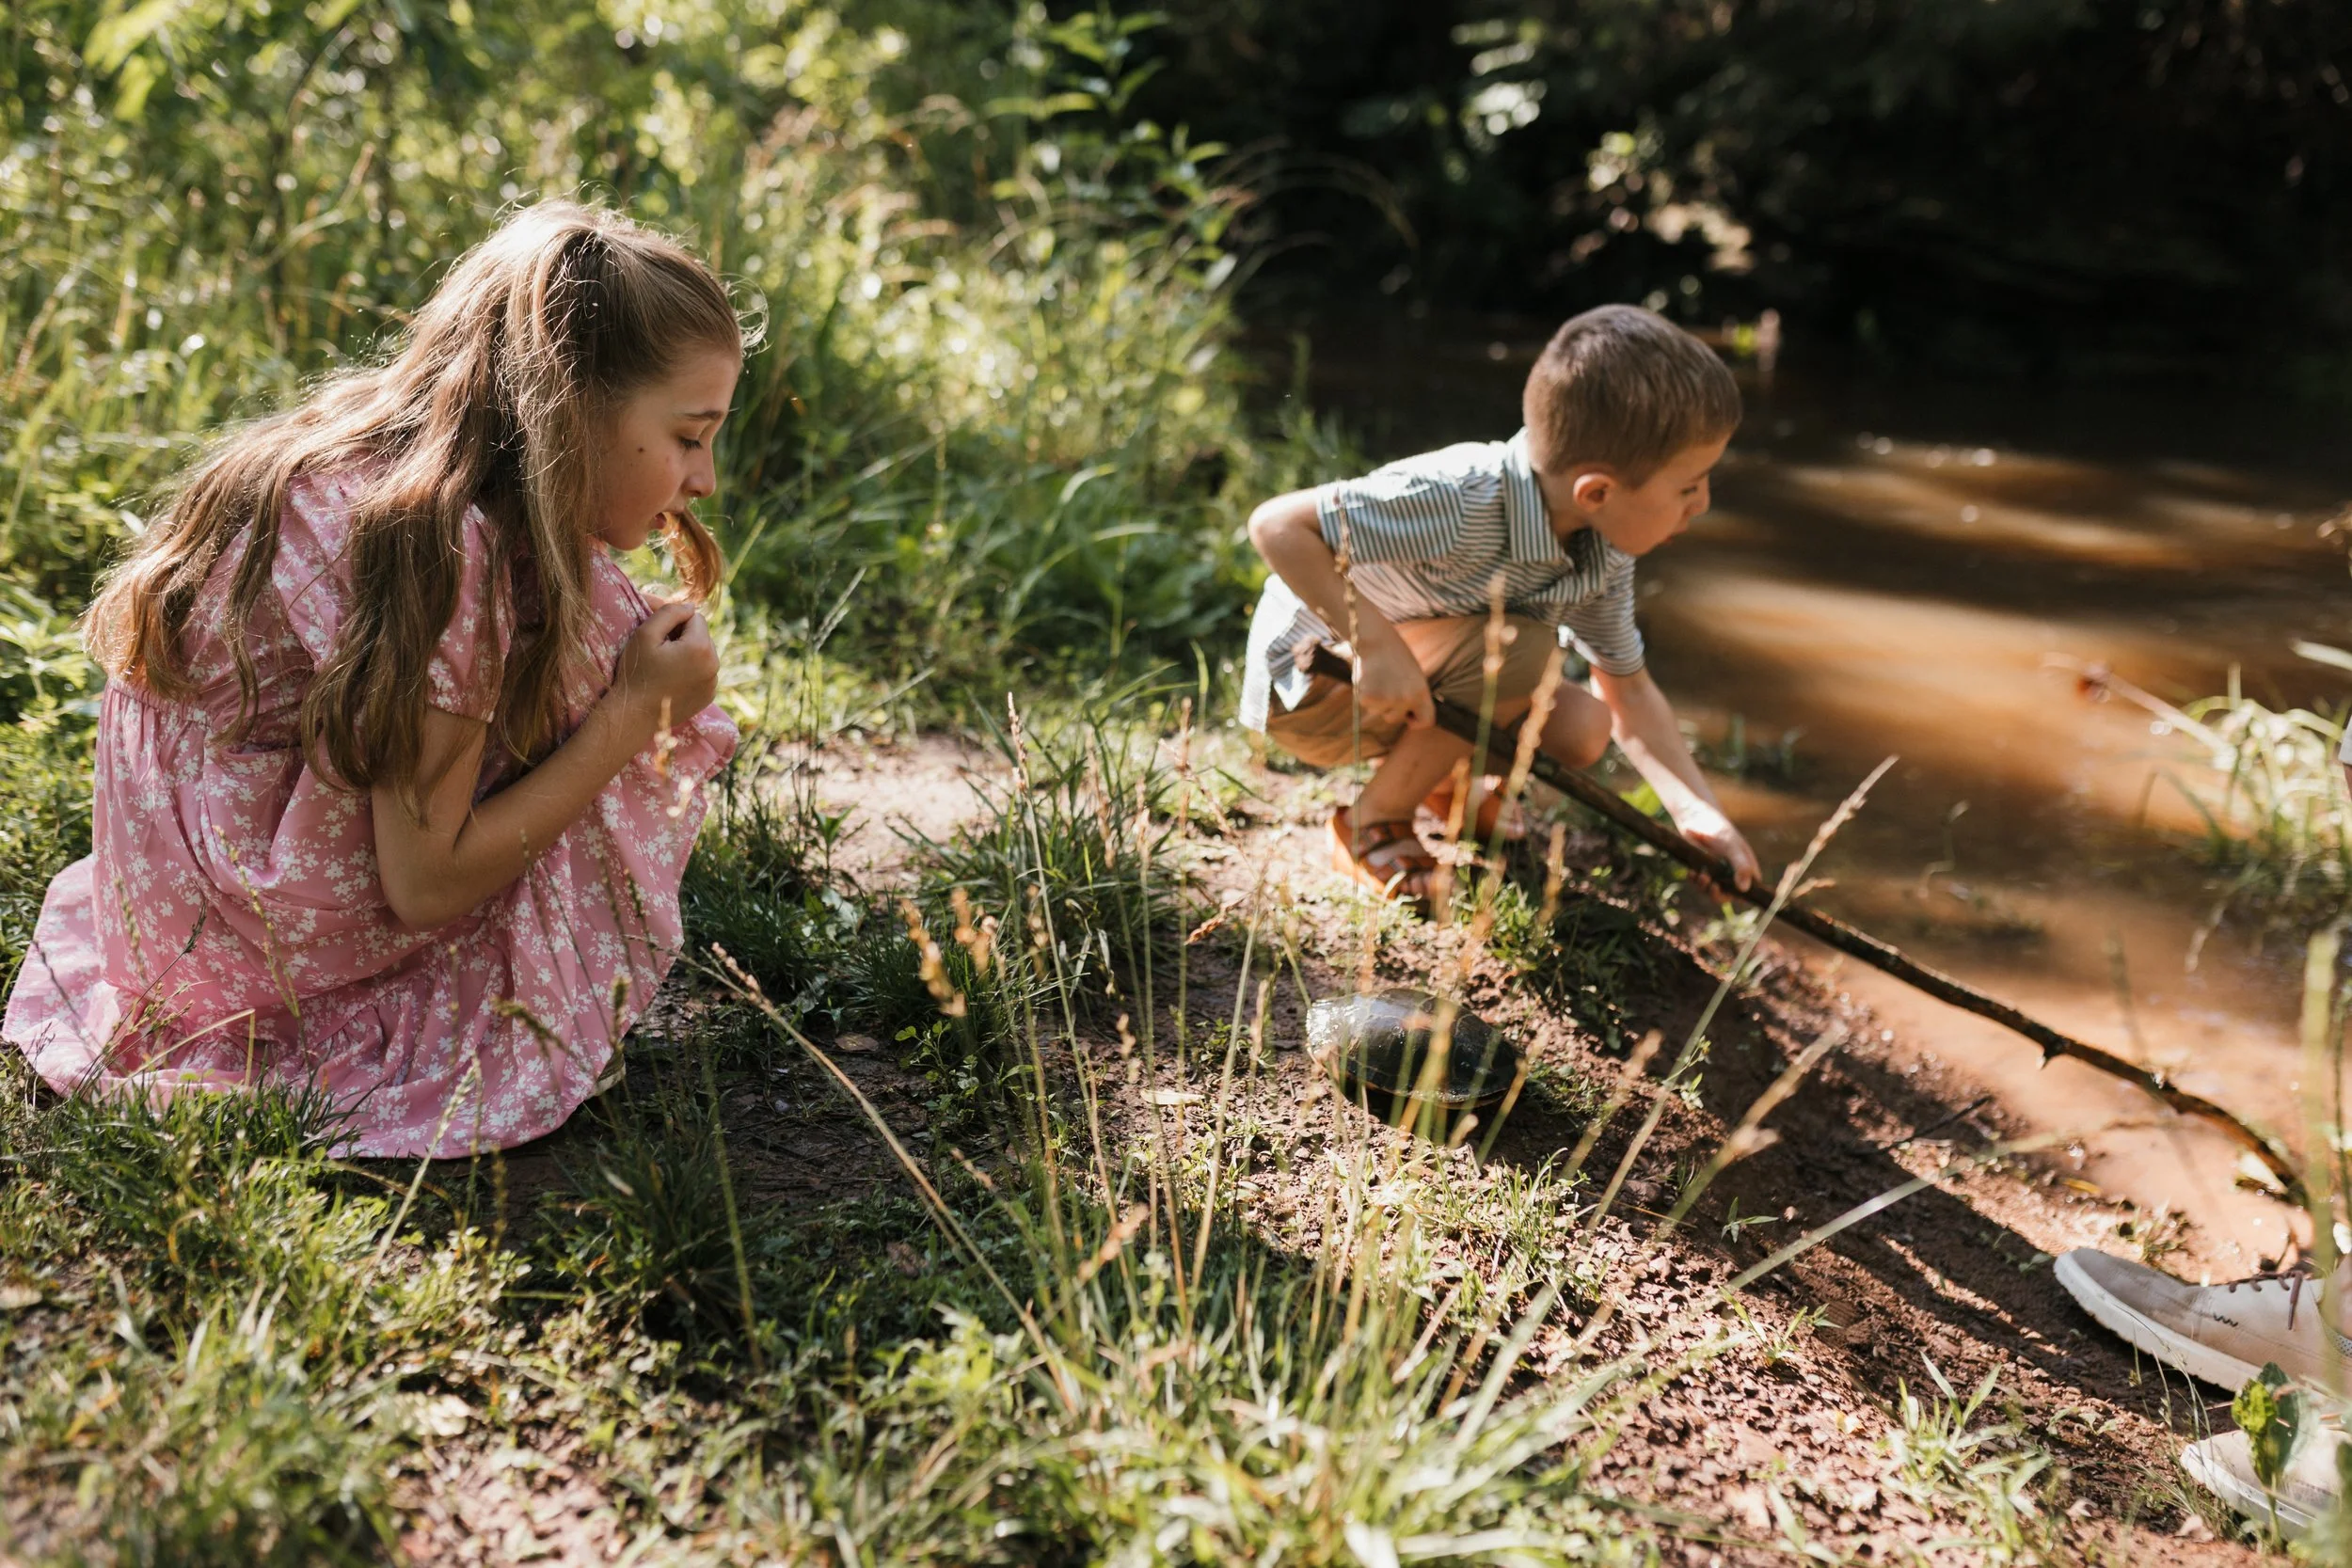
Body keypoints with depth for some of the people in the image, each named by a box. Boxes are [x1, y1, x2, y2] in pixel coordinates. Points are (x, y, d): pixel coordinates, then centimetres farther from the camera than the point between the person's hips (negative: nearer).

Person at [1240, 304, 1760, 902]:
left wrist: (1699, 811, -11)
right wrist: (1377, 645, -40)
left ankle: (1432, 778, 18)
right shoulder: (1458, 504, -35)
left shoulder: (1606, 552, -9)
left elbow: (1627, 690, 1)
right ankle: (1373, 825, -9)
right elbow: (1275, 523, -35)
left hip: (1419, 681, 8)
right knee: (1519, 648, -28)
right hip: (1308, 688, -7)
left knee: (1581, 730, -10)